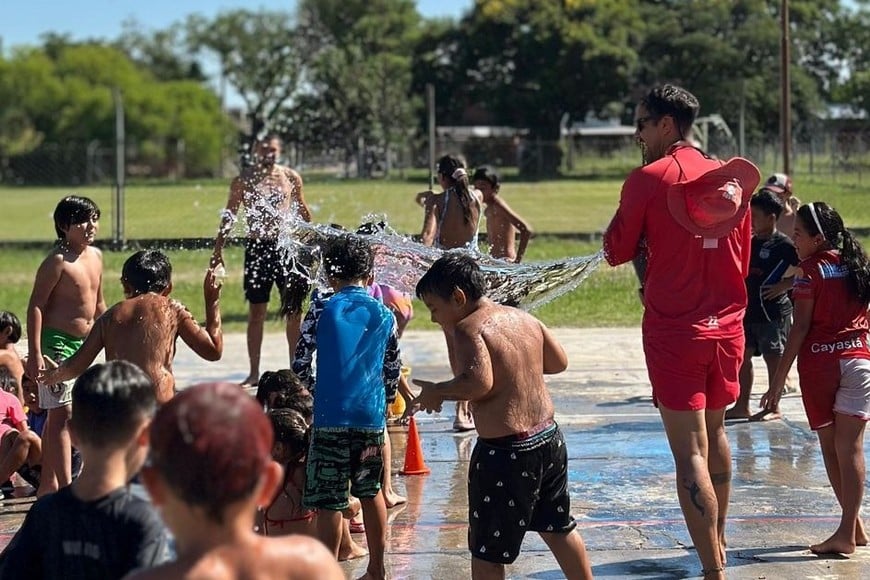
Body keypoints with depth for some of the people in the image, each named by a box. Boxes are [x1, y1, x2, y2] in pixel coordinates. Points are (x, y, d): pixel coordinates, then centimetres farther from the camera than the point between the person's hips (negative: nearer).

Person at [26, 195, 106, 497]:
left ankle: (47, 484, 22)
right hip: (56, 342, -8)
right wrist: (35, 354, -22)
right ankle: (65, 489, -13)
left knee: (58, 415, 14)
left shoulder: (96, 256, 10)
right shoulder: (57, 261, -14)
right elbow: (35, 306, -17)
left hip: (83, 344, 8)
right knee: (61, 414, -11)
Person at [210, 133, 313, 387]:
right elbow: (229, 216, 4)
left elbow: (303, 210, 16)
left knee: (294, 310, 5)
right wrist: (218, 249, -2)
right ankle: (254, 373, 7)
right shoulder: (244, 180, 1)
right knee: (256, 312, 1)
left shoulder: (291, 177, 6)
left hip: (287, 245, 1)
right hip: (258, 247, -1)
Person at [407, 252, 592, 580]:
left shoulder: (468, 328, -15)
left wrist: (437, 392, -14)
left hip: (505, 452, -8)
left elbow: (478, 382, -30)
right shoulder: (524, 318, 8)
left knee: (486, 553, 3)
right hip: (548, 438, 8)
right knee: (558, 528, 26)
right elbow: (559, 362, 18)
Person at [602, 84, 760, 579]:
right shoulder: (733, 178, 6)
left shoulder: (649, 179, -10)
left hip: (674, 330, -6)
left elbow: (618, 252, -2)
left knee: (690, 453, -5)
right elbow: (743, 261, 14)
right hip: (728, 327, 6)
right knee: (715, 432, 23)